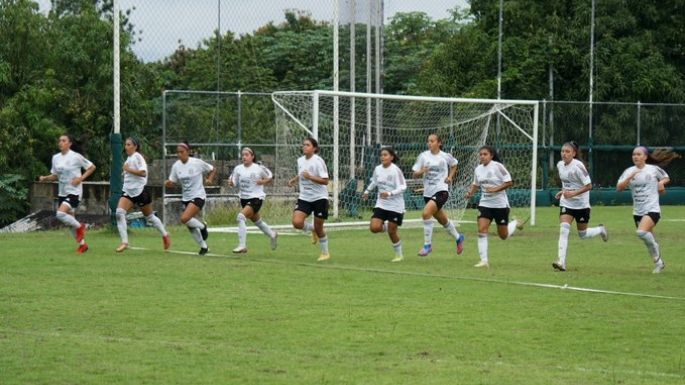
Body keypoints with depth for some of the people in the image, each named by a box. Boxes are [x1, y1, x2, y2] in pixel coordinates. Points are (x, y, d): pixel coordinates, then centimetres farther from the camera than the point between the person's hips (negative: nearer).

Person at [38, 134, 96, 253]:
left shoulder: (76, 156, -11)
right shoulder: (56, 158, 6)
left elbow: (92, 167, -3)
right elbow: (55, 176, 15)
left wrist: (81, 178, -14)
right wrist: (45, 178, -4)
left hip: (74, 191, -7)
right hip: (62, 193, 7)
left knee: (60, 214, -24)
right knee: (69, 220, 10)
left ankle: (80, 227, 0)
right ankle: (82, 244, 25)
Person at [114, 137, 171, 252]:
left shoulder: (137, 157, -13)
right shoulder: (128, 158, 12)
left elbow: (143, 173, -26)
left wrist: (129, 170, -23)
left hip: (139, 191, -7)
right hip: (128, 191, 7)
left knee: (149, 217, 8)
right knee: (119, 212, -16)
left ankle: (165, 235, 32)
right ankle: (124, 242, -18)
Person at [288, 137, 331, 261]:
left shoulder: (318, 161, -14)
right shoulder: (300, 160, 5)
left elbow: (325, 181, -19)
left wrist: (310, 177, -28)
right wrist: (294, 180, 8)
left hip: (319, 198, -5)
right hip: (304, 197, 5)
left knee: (318, 228, 1)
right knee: (296, 222, -16)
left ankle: (325, 253, 23)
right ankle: (312, 229, 18)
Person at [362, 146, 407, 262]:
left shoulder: (395, 170, -16)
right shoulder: (377, 169, 2)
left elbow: (402, 187, -19)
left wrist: (390, 193, -31)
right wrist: (367, 191, 32)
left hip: (395, 206, -5)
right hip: (381, 204, 5)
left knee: (392, 232, -1)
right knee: (374, 227, -12)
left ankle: (399, 255, 20)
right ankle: (385, 227, 24)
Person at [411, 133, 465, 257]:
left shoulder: (446, 156, -3)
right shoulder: (423, 156, 0)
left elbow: (454, 165, 19)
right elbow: (415, 175, 2)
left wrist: (450, 177, 3)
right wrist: (421, 172, -19)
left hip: (441, 191, -4)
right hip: (428, 192, 4)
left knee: (426, 213, -25)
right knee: (443, 220, 18)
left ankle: (427, 244, -15)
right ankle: (458, 238, 44)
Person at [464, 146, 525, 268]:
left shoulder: (498, 166, -13)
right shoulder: (478, 169, 3)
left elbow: (509, 182, -14)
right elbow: (476, 184, 17)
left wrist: (495, 189, -25)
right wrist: (470, 192, -3)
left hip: (500, 204, -4)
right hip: (485, 204, 4)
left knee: (503, 236, 8)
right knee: (481, 230, -14)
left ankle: (516, 223, 41)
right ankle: (484, 260, -10)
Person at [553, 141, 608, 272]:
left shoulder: (578, 166, -20)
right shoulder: (560, 165, 0)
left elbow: (589, 185, -20)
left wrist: (573, 193, -29)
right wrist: (563, 191, 6)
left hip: (581, 204, -4)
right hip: (566, 203, 4)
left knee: (583, 235, 9)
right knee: (563, 229, -16)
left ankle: (601, 230, 42)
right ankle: (561, 262, -20)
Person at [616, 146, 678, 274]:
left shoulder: (654, 169, -3)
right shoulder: (629, 171, 2)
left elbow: (666, 178, 15)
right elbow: (619, 188, -9)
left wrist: (661, 182, -7)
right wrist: (630, 177, -22)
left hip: (652, 209, -5)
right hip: (638, 212, 5)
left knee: (642, 232, -28)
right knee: (648, 239, 11)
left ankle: (656, 254, -4)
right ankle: (659, 263, 30)